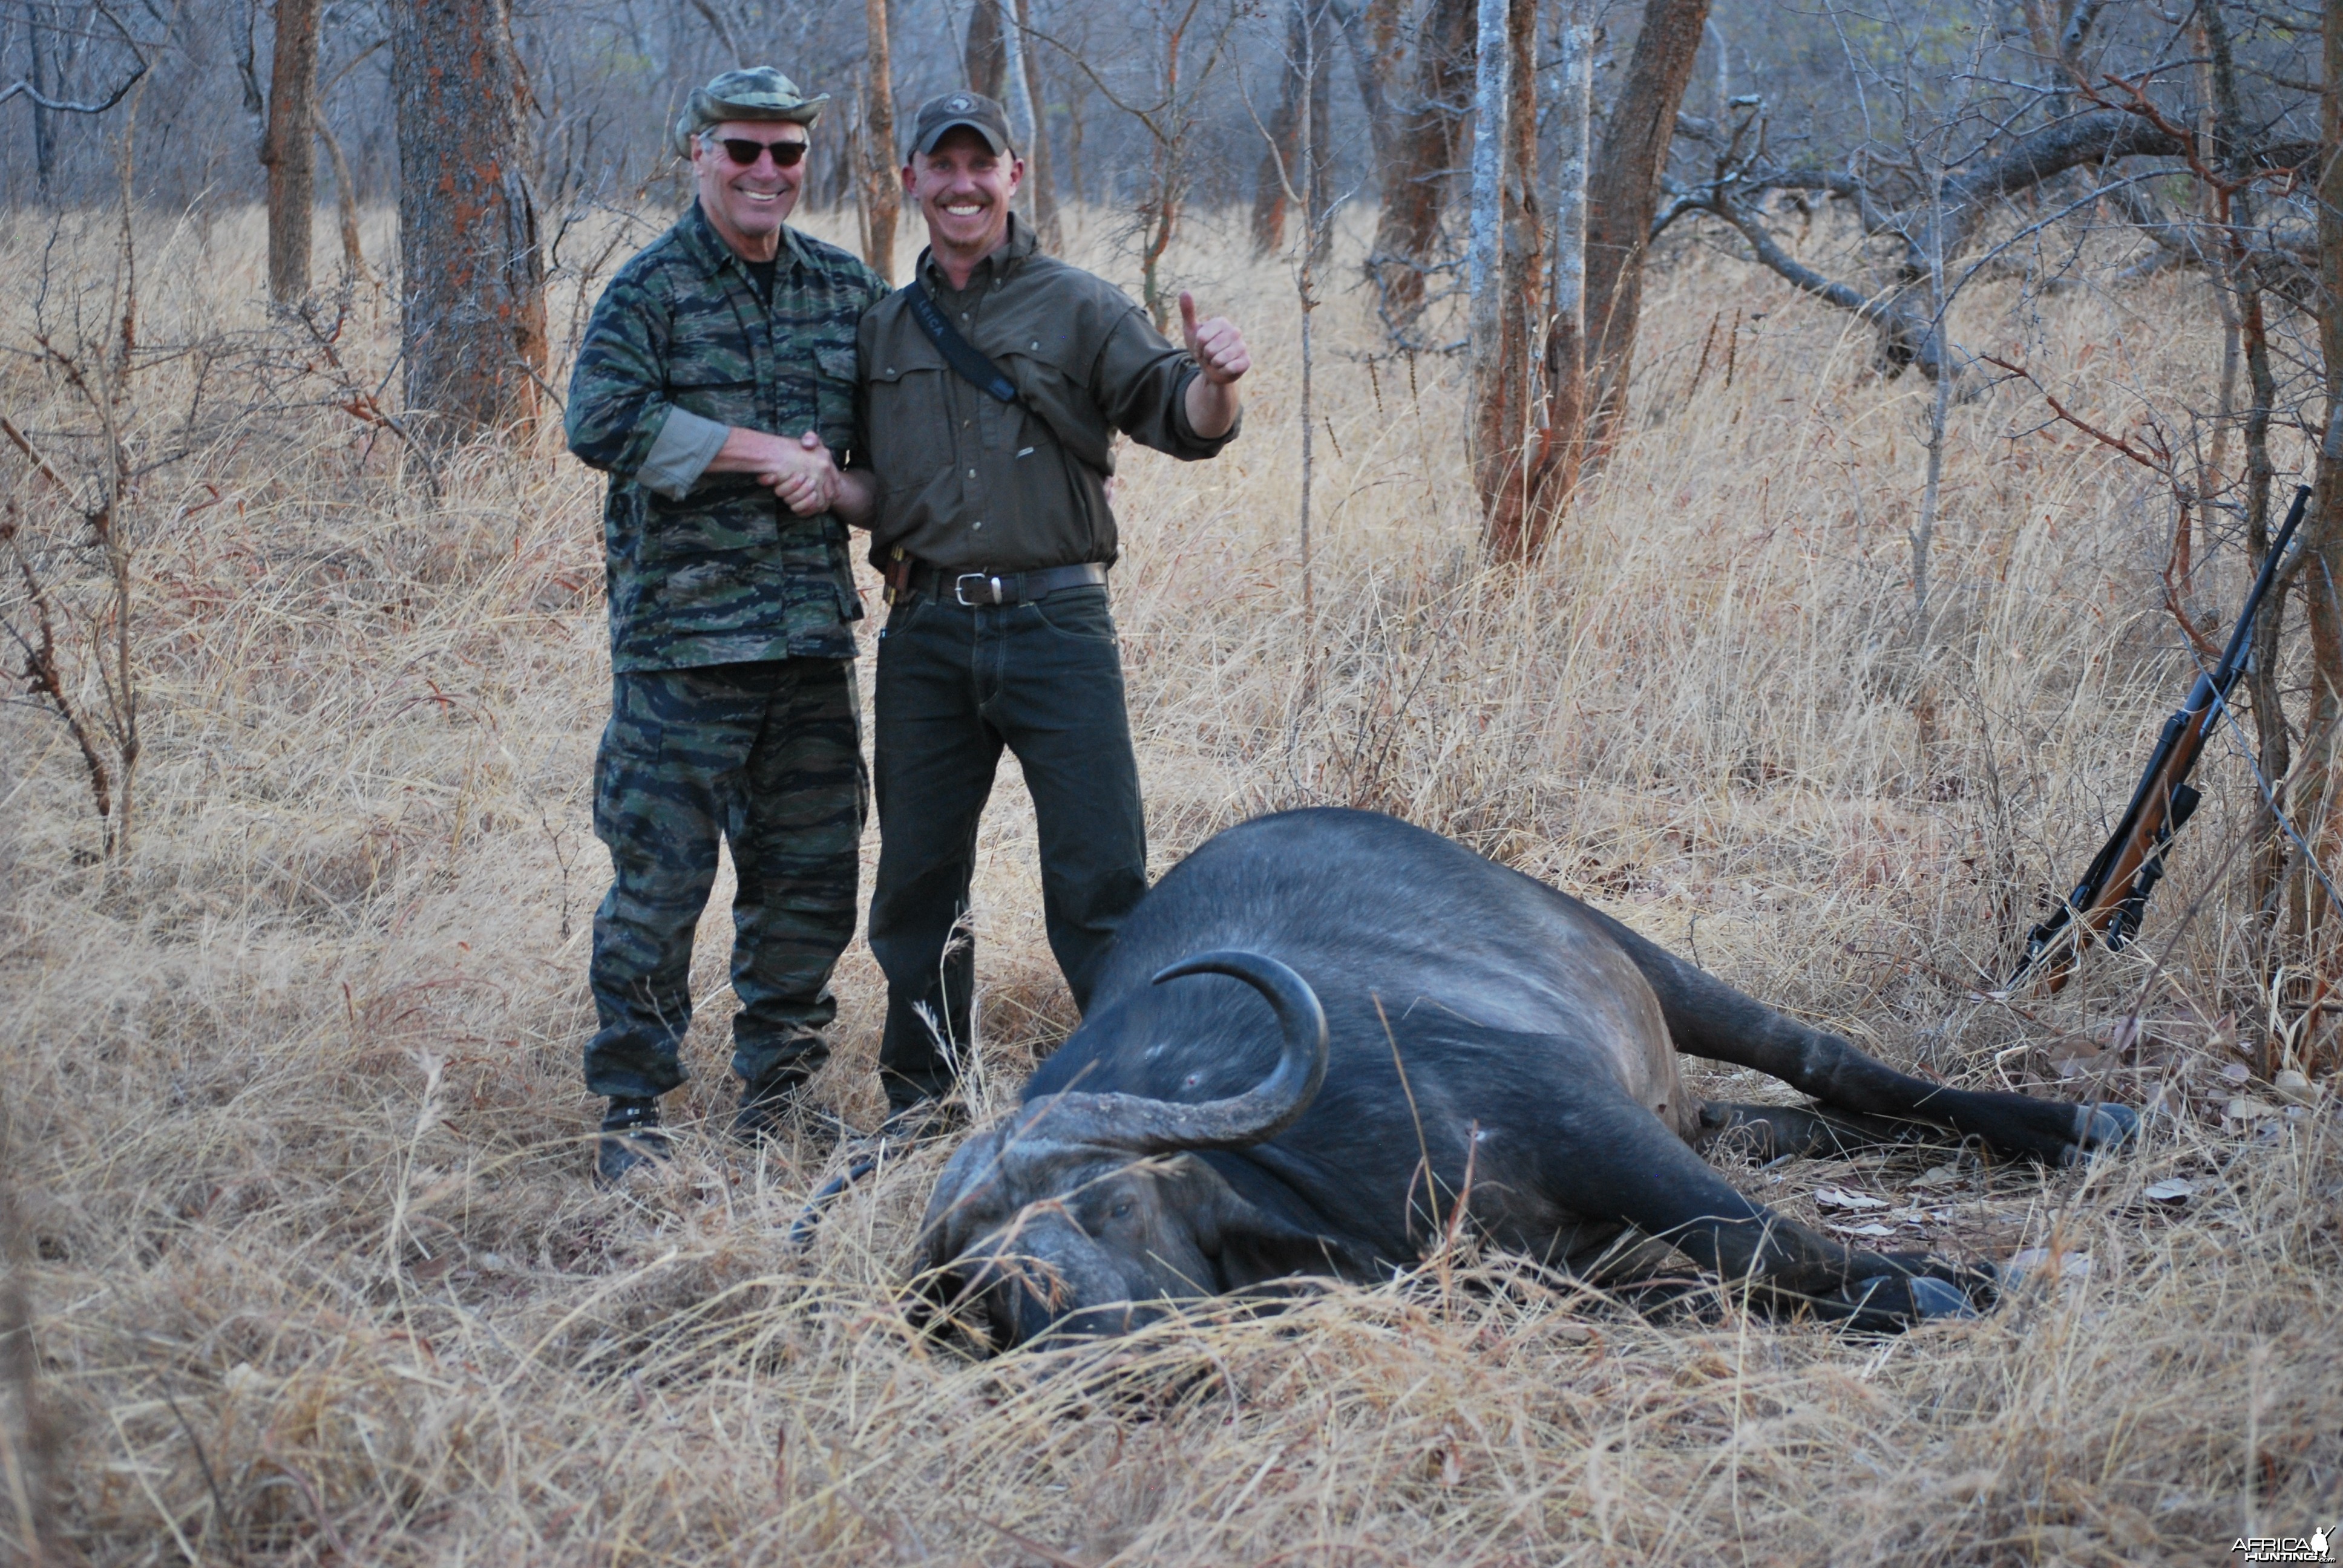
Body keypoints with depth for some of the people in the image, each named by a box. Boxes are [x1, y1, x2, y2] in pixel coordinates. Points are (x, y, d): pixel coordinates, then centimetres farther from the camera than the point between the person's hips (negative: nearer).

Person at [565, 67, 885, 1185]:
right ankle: (633, 1108, 9)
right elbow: (603, 422, -16)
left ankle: (774, 1093, 24)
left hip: (814, 633, 5)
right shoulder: (651, 289, -2)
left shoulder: (850, 292, 13)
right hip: (680, 636, -5)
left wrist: (839, 474, -5)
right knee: (658, 881, -3)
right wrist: (764, 453, -14)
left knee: (811, 877, 10)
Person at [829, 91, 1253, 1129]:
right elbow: (877, 490, 18)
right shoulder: (883, 330, 15)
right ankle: (920, 1093, 22)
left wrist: (1213, 381, -28)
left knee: (1101, 880, -6)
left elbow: (1180, 420, -6)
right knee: (918, 876, 10)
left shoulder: (1077, 308, 4)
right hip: (926, 634, 4)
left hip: (1055, 623, -3)